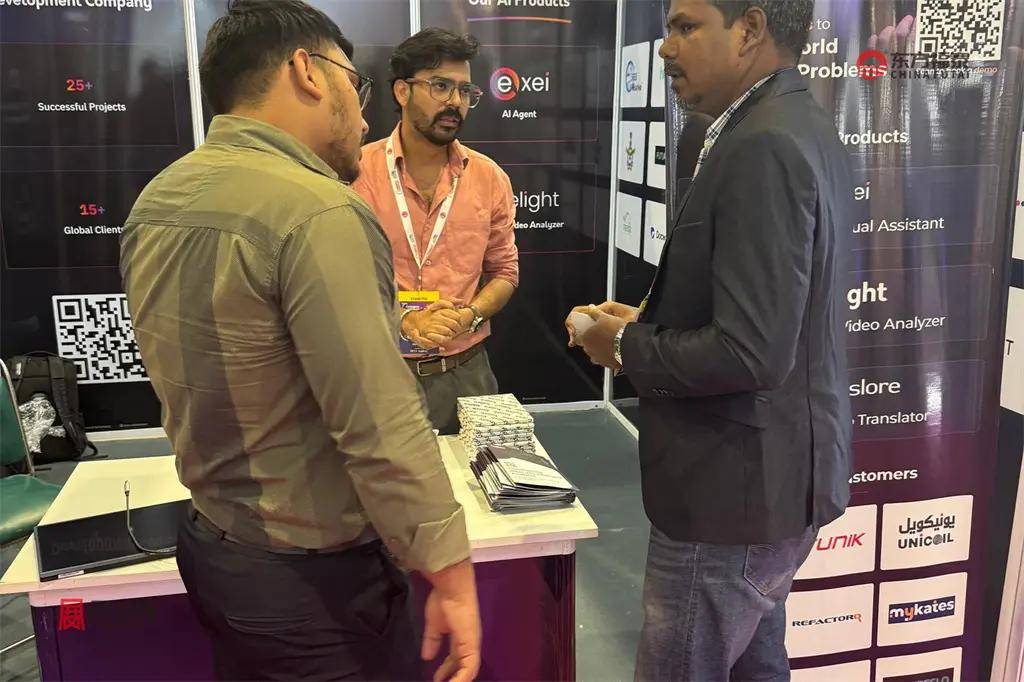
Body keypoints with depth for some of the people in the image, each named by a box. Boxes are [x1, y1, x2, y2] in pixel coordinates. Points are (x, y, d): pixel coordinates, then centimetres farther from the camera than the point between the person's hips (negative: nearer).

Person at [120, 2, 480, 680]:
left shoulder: (153, 203, 3)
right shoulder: (318, 212, -24)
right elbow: (383, 431, -27)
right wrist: (452, 576, -17)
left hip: (209, 548, 8)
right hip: (313, 579, -8)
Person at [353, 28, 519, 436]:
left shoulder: (490, 177, 2)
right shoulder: (358, 171, -6)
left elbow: (504, 271, 8)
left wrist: (468, 316, -11)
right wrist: (404, 321, -19)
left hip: (465, 373, 2)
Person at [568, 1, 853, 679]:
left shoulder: (763, 147, -23)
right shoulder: (804, 129, 8)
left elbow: (751, 354, -28)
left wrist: (626, 345, -13)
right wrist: (651, 320, 6)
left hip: (734, 492, -10)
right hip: (778, 475, 10)